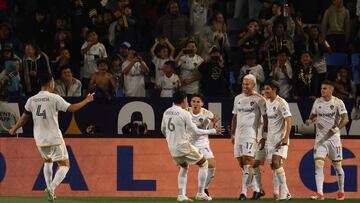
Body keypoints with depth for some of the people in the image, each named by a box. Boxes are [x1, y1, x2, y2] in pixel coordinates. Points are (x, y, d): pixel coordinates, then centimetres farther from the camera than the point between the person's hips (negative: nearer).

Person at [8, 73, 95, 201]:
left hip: (40, 140, 5)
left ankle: (49, 188, 24)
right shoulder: (54, 98, -11)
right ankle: (52, 188, -16)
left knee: (47, 161, 29)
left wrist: (14, 129, 24)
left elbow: (24, 117, 9)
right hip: (55, 138, -5)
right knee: (64, 165, 3)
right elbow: (71, 108, -9)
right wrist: (86, 101, 3)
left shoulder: (31, 100, 2)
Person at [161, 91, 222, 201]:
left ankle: (181, 195, 16)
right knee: (204, 163, 11)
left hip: (172, 149, 7)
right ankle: (200, 193, 7)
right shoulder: (184, 114, -15)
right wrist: (214, 131, -1)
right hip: (184, 147, -7)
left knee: (184, 167, 29)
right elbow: (196, 131, -12)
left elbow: (163, 129, 17)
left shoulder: (167, 112, 4)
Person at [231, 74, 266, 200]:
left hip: (250, 133, -7)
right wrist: (232, 134, 19)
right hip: (238, 134, 7)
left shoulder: (259, 99, -3)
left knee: (247, 162, -14)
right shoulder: (238, 98, 16)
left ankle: (244, 192, -16)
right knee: (242, 164, 7)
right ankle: (256, 189, 17)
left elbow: (266, 118, -3)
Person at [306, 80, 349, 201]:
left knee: (337, 165, 6)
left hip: (334, 137, -3)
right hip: (320, 138, 3)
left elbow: (345, 119, -13)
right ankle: (319, 193, -15)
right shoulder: (317, 102, 6)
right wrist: (310, 121, -4)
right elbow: (313, 116, 19)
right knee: (318, 164, -11)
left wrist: (337, 128, -29)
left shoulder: (338, 102, -7)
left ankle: (341, 192, 24)